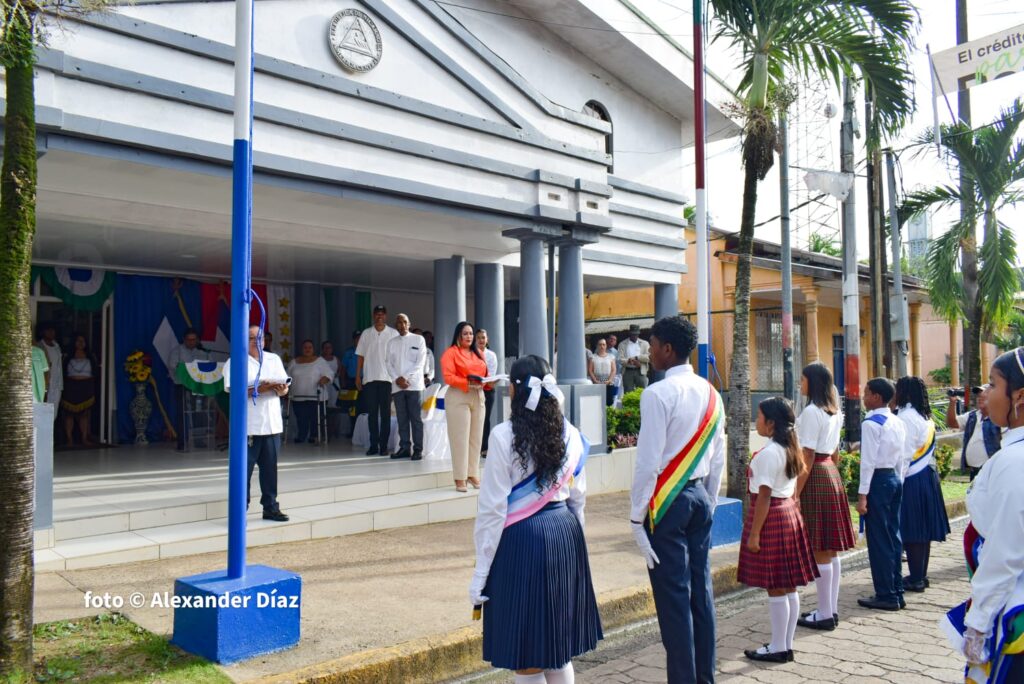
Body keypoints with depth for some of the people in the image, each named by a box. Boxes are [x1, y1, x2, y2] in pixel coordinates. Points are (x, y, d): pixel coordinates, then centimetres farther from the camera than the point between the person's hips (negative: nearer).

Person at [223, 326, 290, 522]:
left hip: (272, 423, 5)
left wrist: (280, 388, -11)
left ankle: (270, 507, 17)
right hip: (248, 425, -5)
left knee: (270, 467, 8)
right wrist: (258, 389, -24)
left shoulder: (274, 359, 15)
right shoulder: (235, 362, -1)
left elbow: (285, 390, 12)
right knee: (244, 468, -1)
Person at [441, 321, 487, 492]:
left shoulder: (478, 353, 19)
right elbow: (449, 377, -12)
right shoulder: (450, 352, -3)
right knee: (460, 438, -6)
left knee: (476, 438, 6)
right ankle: (460, 478, -2)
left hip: (478, 397, 6)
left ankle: (473, 474, 14)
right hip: (458, 398, -6)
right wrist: (468, 383, -23)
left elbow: (485, 374, 19)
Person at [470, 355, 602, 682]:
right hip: (565, 535, 6)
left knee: (526, 655, 5)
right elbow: (578, 499, 11)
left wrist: (481, 572, -6)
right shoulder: (570, 435, 3)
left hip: (521, 539, -6)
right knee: (559, 647, 18)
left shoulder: (504, 436, -13)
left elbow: (493, 508, -12)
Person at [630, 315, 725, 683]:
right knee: (701, 589, 14)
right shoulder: (711, 394, 9)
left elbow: (648, 461, -16)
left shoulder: (658, 394, -14)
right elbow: (718, 460, 13)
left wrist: (637, 516, -10)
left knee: (673, 596, 0)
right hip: (700, 496, 8)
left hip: (668, 501, -7)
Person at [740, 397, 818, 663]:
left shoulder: (768, 453, -18)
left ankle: (778, 648, 9)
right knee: (789, 587, 13)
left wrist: (754, 533, -17)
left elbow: (764, 496, -19)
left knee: (775, 589, 0)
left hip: (771, 517, -10)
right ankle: (786, 644, 21)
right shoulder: (791, 449, 10)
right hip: (789, 512, 10)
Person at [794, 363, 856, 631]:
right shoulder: (834, 412, 13)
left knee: (819, 550, -3)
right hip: (832, 475, 10)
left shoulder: (811, 411, -15)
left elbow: (807, 458, -17)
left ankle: (825, 614, 3)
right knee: (831, 549, 12)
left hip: (815, 478, -9)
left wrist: (796, 493, -15)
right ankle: (832, 610, 20)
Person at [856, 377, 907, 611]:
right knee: (893, 535, 14)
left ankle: (886, 595, 5)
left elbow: (868, 461, -17)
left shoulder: (871, 423, -15)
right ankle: (897, 592, 20)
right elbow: (901, 458, 14)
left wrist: (862, 495, -15)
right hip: (895, 478, 8)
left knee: (879, 539, -1)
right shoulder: (898, 423, 10)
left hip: (878, 480, -8)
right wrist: (897, 482, 21)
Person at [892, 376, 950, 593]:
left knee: (911, 531, -2)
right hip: (927, 476, 9)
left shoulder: (905, 417, -17)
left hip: (912, 480, -9)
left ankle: (915, 579, 4)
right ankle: (921, 575, 23)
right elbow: (925, 449, 13)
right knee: (922, 530, 14)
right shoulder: (925, 417, 11)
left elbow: (904, 455, -19)